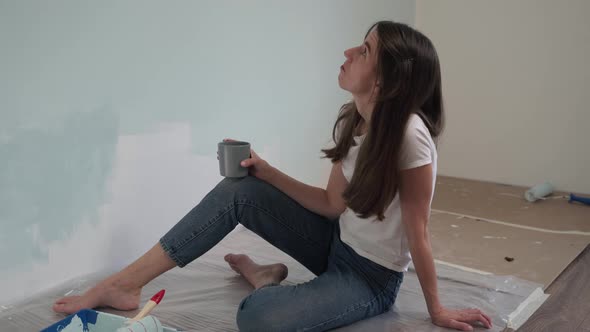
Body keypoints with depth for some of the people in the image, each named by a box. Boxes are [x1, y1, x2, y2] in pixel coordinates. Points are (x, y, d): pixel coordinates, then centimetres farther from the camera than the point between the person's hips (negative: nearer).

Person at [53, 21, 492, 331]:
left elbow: (417, 234, -20)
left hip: (373, 279, -7)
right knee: (238, 191, -9)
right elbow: (333, 205, 0)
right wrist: (268, 173, -7)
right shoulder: (351, 120, -4)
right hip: (337, 244, 7)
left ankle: (265, 281, 6)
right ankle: (125, 284, -2)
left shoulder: (411, 136, -29)